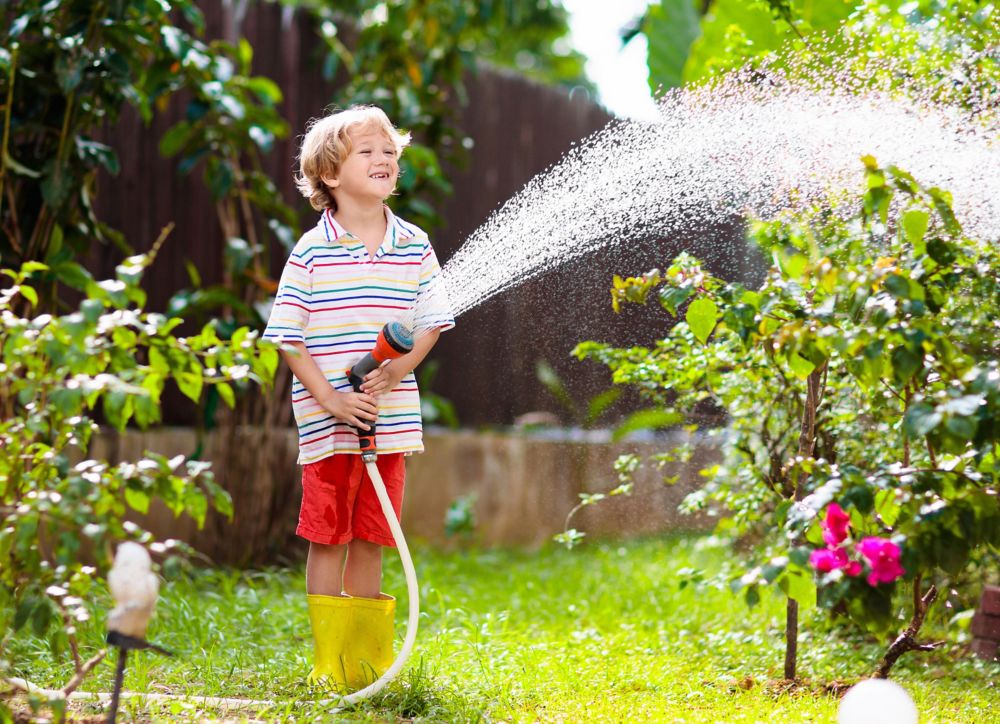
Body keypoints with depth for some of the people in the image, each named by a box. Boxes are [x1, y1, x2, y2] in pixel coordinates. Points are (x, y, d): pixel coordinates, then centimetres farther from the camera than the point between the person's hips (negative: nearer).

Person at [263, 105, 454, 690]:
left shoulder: (414, 247, 4)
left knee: (371, 540, 10)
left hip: (389, 417, 3)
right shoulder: (312, 252, -6)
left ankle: (369, 655, 20)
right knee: (329, 539, 1)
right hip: (327, 421, -3)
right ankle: (330, 660, 9)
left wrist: (397, 370, -12)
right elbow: (288, 336, -5)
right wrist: (329, 399, -14)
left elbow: (432, 323, 6)